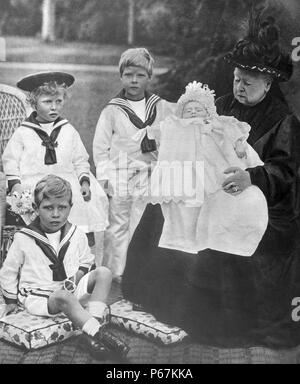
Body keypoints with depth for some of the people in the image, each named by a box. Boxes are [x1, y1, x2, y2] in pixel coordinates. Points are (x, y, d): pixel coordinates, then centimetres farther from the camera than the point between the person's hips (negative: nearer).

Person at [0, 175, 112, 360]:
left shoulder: (77, 235, 1)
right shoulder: (24, 238, -8)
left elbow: (86, 261, 17)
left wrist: (76, 278, -2)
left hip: (70, 290, 5)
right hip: (38, 295, -5)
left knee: (104, 273, -17)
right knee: (63, 297, -39)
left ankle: (93, 328, -29)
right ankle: (94, 333, -35)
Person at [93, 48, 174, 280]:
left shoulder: (163, 108, 3)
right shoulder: (112, 111, -2)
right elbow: (101, 145, 1)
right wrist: (104, 176, -3)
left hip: (150, 177, 2)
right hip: (120, 177, -1)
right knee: (118, 226, 6)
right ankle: (116, 272, 18)